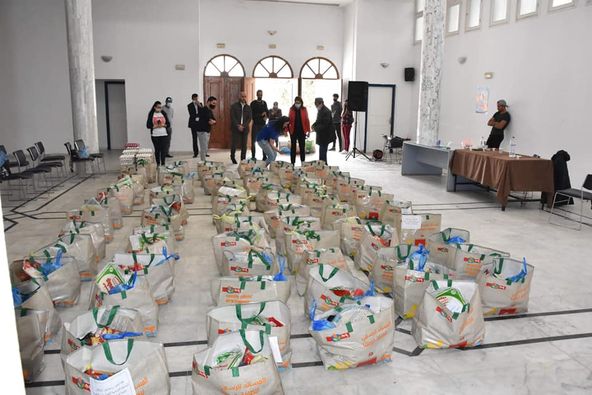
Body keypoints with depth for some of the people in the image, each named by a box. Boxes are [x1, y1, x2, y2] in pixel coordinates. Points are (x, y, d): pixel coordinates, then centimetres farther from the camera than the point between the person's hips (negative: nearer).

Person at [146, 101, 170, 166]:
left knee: (163, 149, -4)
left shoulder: (164, 114, 7)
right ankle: (158, 163, 15)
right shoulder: (151, 114, 0)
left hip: (164, 135, 1)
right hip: (155, 135, -1)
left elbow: (168, 124, 8)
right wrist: (156, 126, -16)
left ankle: (163, 163, 0)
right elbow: (148, 125, -3)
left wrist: (163, 125, -12)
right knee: (157, 149, 6)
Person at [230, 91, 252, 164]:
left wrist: (243, 126, -9)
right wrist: (238, 126, -14)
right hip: (236, 128, -2)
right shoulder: (234, 106, 2)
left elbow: (250, 118, 5)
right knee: (234, 143, -5)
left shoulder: (248, 107, 11)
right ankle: (232, 157, 21)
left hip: (245, 129, 3)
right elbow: (232, 117, -4)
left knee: (244, 145, 1)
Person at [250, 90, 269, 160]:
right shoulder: (253, 103, 0)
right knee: (253, 141, -2)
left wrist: (266, 117, -9)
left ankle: (264, 156, 11)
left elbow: (267, 112, 13)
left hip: (263, 124, 3)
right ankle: (253, 156, 4)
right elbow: (252, 114, -6)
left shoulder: (264, 103, 11)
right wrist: (261, 115, -14)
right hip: (255, 124, -3)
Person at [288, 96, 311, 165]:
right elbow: (289, 120, -1)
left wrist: (308, 130, -5)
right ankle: (292, 162, 12)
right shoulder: (291, 109, 1)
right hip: (293, 131, 0)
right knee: (293, 147, 6)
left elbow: (307, 120, -1)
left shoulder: (304, 109, 0)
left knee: (302, 147, 8)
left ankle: (303, 162, 18)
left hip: (302, 131, 0)